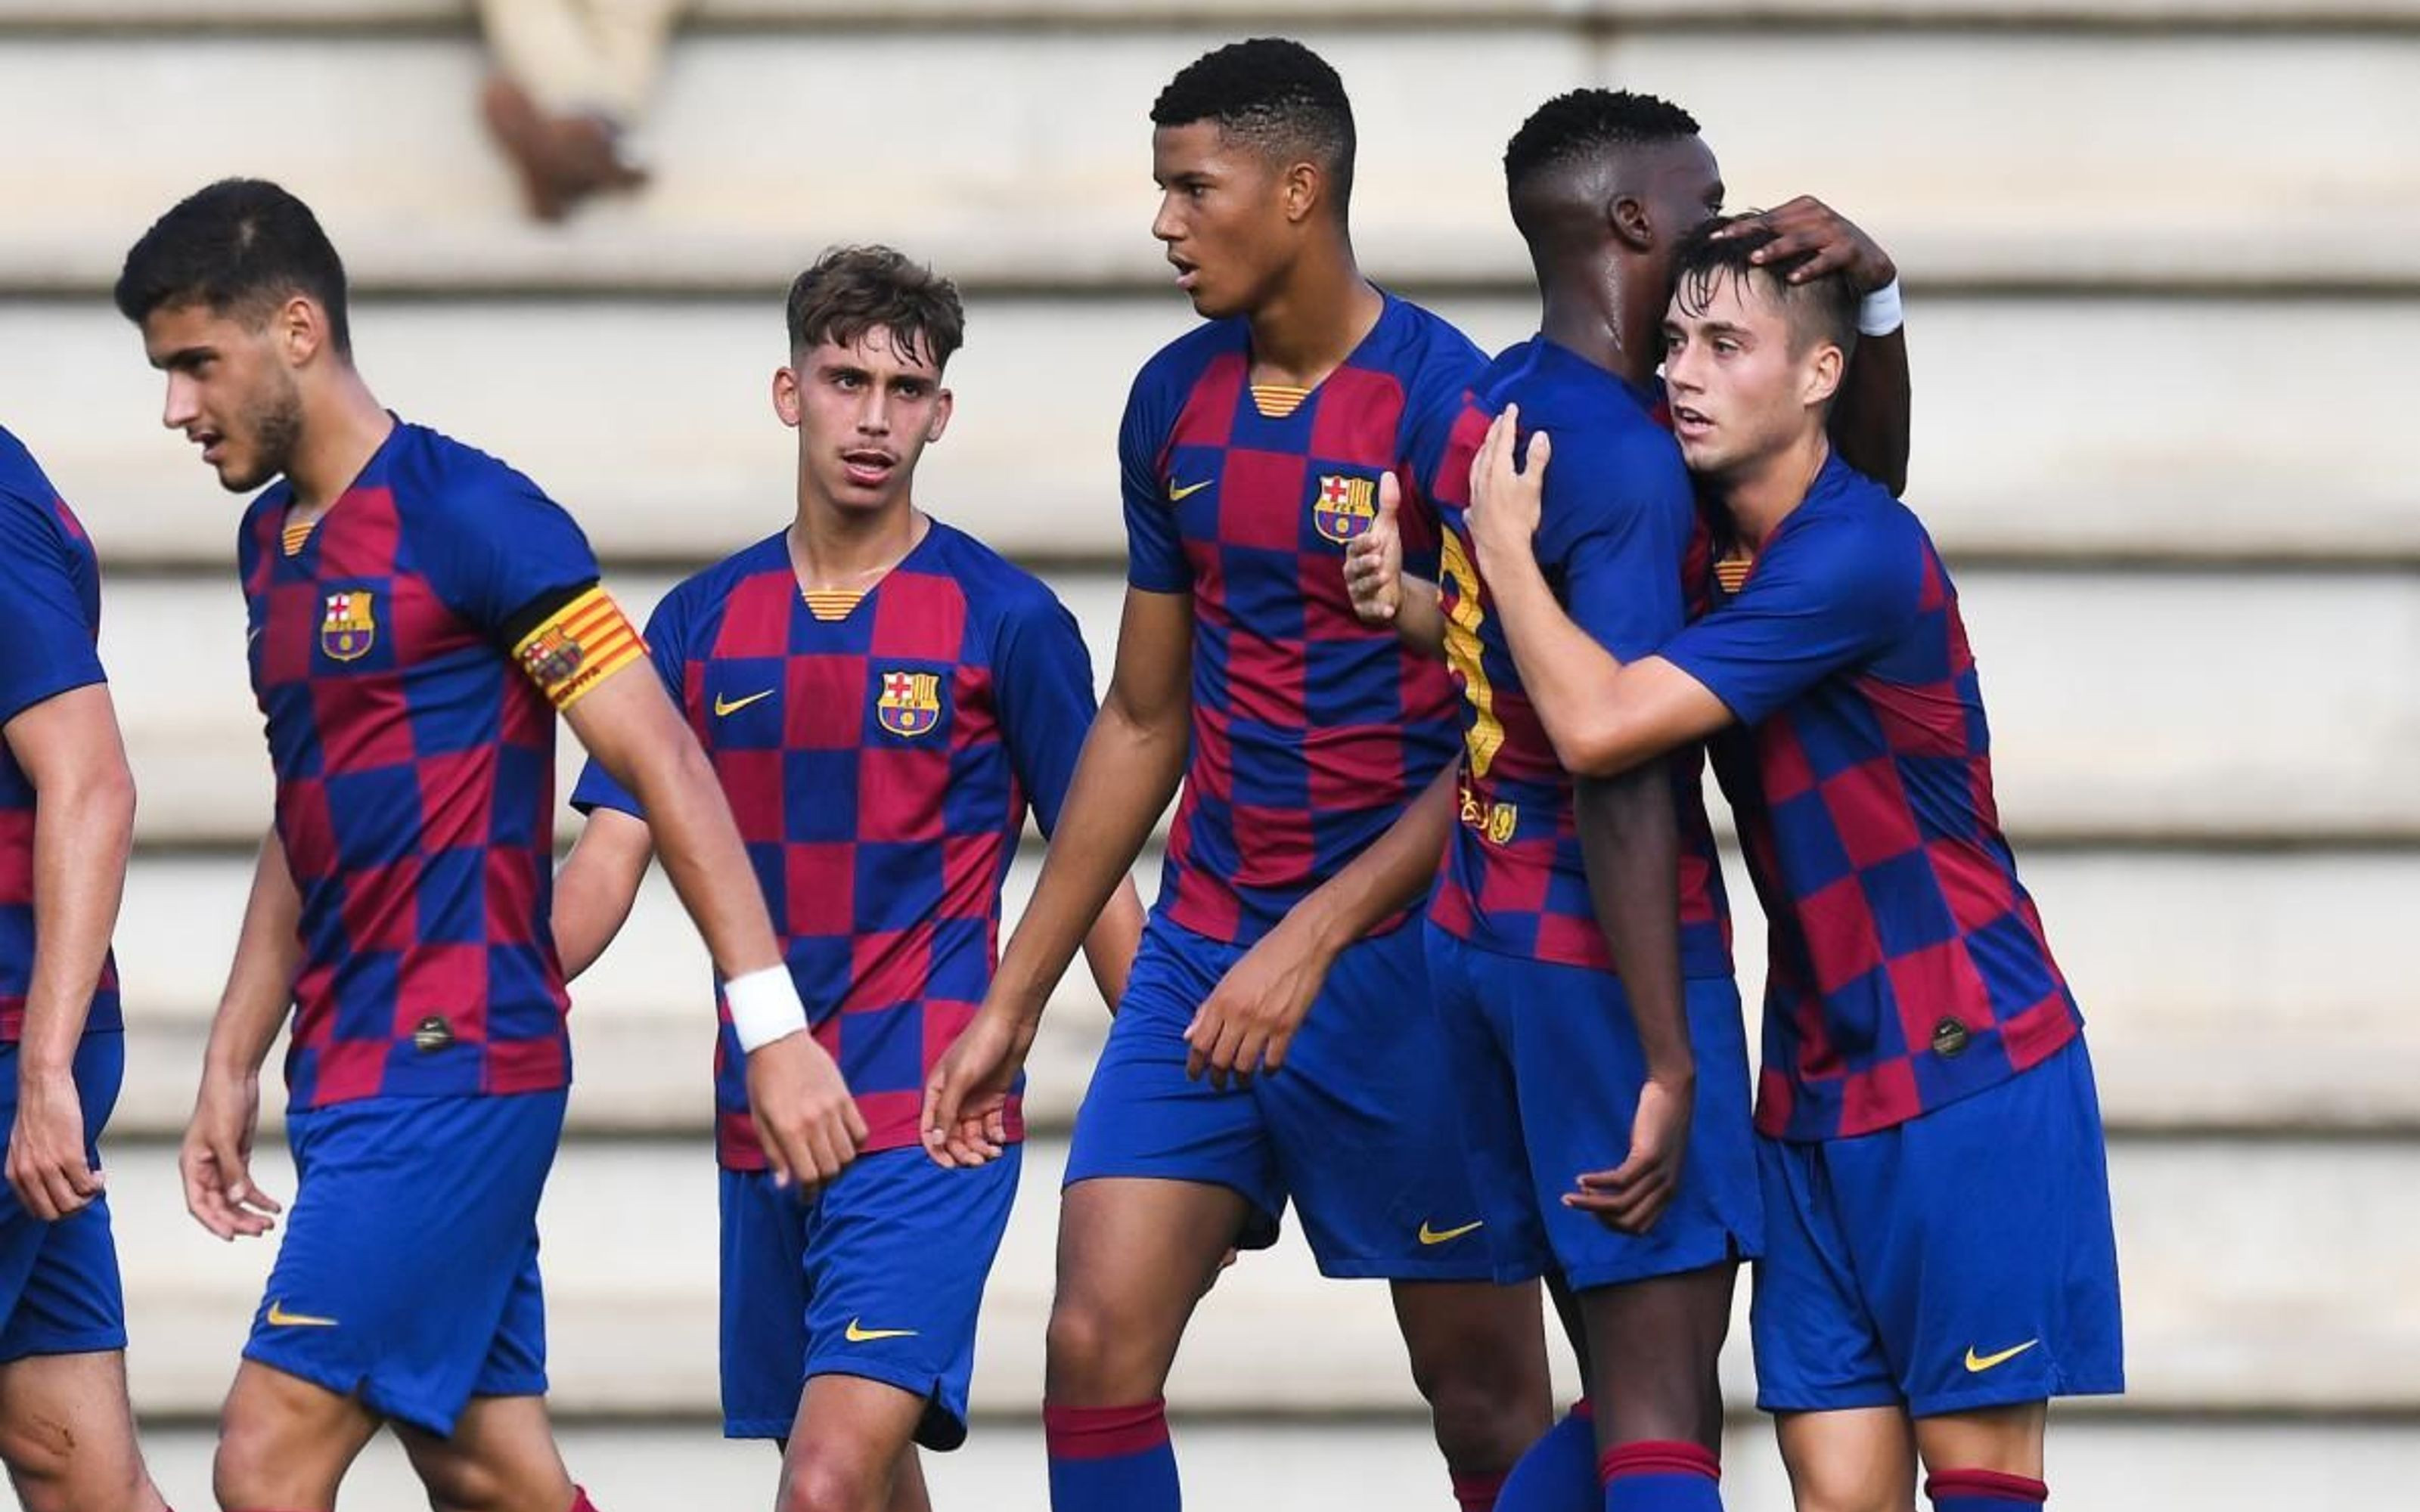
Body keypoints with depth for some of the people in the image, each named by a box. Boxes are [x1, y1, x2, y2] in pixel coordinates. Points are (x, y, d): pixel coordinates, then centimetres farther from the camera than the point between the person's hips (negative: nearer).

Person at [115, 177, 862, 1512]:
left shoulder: (466, 514, -11)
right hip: (348, 1078, 8)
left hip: (453, 1067, -8)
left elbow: (665, 766, -13)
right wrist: (233, 1065, 21)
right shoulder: (272, 541, 15)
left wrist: (772, 1026, -17)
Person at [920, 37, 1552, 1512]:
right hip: (1207, 947, 6)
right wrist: (1013, 1004, 17)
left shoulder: (1445, 400, -12)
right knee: (1097, 1343, -7)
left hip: (1404, 957, -6)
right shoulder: (1176, 403, 9)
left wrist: (1314, 943, -21)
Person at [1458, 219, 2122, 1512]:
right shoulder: (1704, 534, 8)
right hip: (1816, 1093, 7)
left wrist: (1503, 544, -9)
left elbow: (1599, 725, -24)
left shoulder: (1858, 555, -19)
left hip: (1966, 1073, -7)